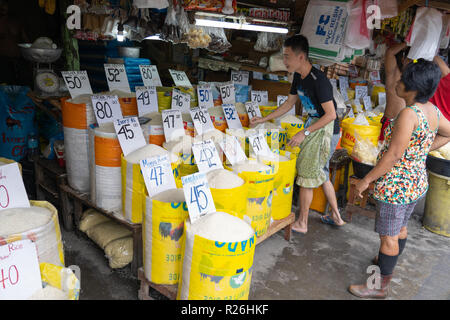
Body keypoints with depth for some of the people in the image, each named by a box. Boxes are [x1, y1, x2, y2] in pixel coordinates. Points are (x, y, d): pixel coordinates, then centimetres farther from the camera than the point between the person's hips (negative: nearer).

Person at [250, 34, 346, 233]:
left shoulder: (318, 80, -24)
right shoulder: (298, 77, 4)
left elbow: (331, 114, -24)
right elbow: (289, 103, 16)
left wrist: (305, 133, -24)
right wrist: (263, 120, 14)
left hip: (325, 130, -9)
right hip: (314, 126, 9)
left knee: (307, 174, -1)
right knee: (320, 174, 18)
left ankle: (302, 223, 13)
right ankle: (336, 216, 32)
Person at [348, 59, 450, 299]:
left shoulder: (409, 114, -26)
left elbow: (394, 155, -26)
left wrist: (366, 180, -17)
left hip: (396, 186, -9)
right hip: (417, 182, 9)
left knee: (388, 236, 4)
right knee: (400, 227, 26)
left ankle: (381, 287, 20)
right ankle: (389, 264, 48)